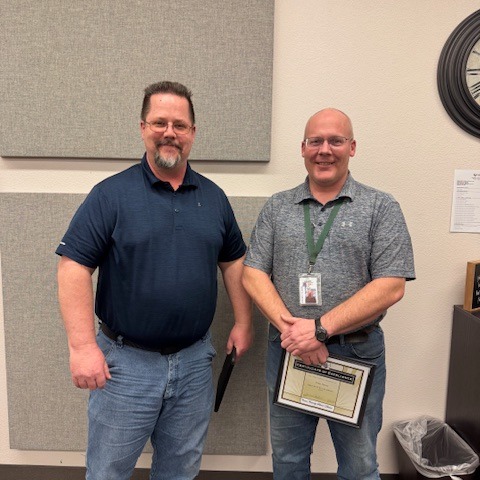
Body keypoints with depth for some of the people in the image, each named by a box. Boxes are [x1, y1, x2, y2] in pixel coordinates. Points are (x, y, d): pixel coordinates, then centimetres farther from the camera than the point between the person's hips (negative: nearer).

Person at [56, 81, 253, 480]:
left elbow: (234, 261, 12)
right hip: (125, 361, -3)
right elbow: (74, 268, -12)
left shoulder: (213, 197, 4)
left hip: (195, 359, 4)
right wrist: (83, 346, -17)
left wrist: (243, 322, 8)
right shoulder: (111, 194, -9)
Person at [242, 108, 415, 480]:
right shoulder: (277, 207, 4)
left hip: (357, 352, -2)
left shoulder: (381, 208, -4)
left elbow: (391, 286, -12)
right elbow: (253, 275, -1)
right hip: (287, 350, 3)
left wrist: (320, 328, -19)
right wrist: (289, 327, -16)